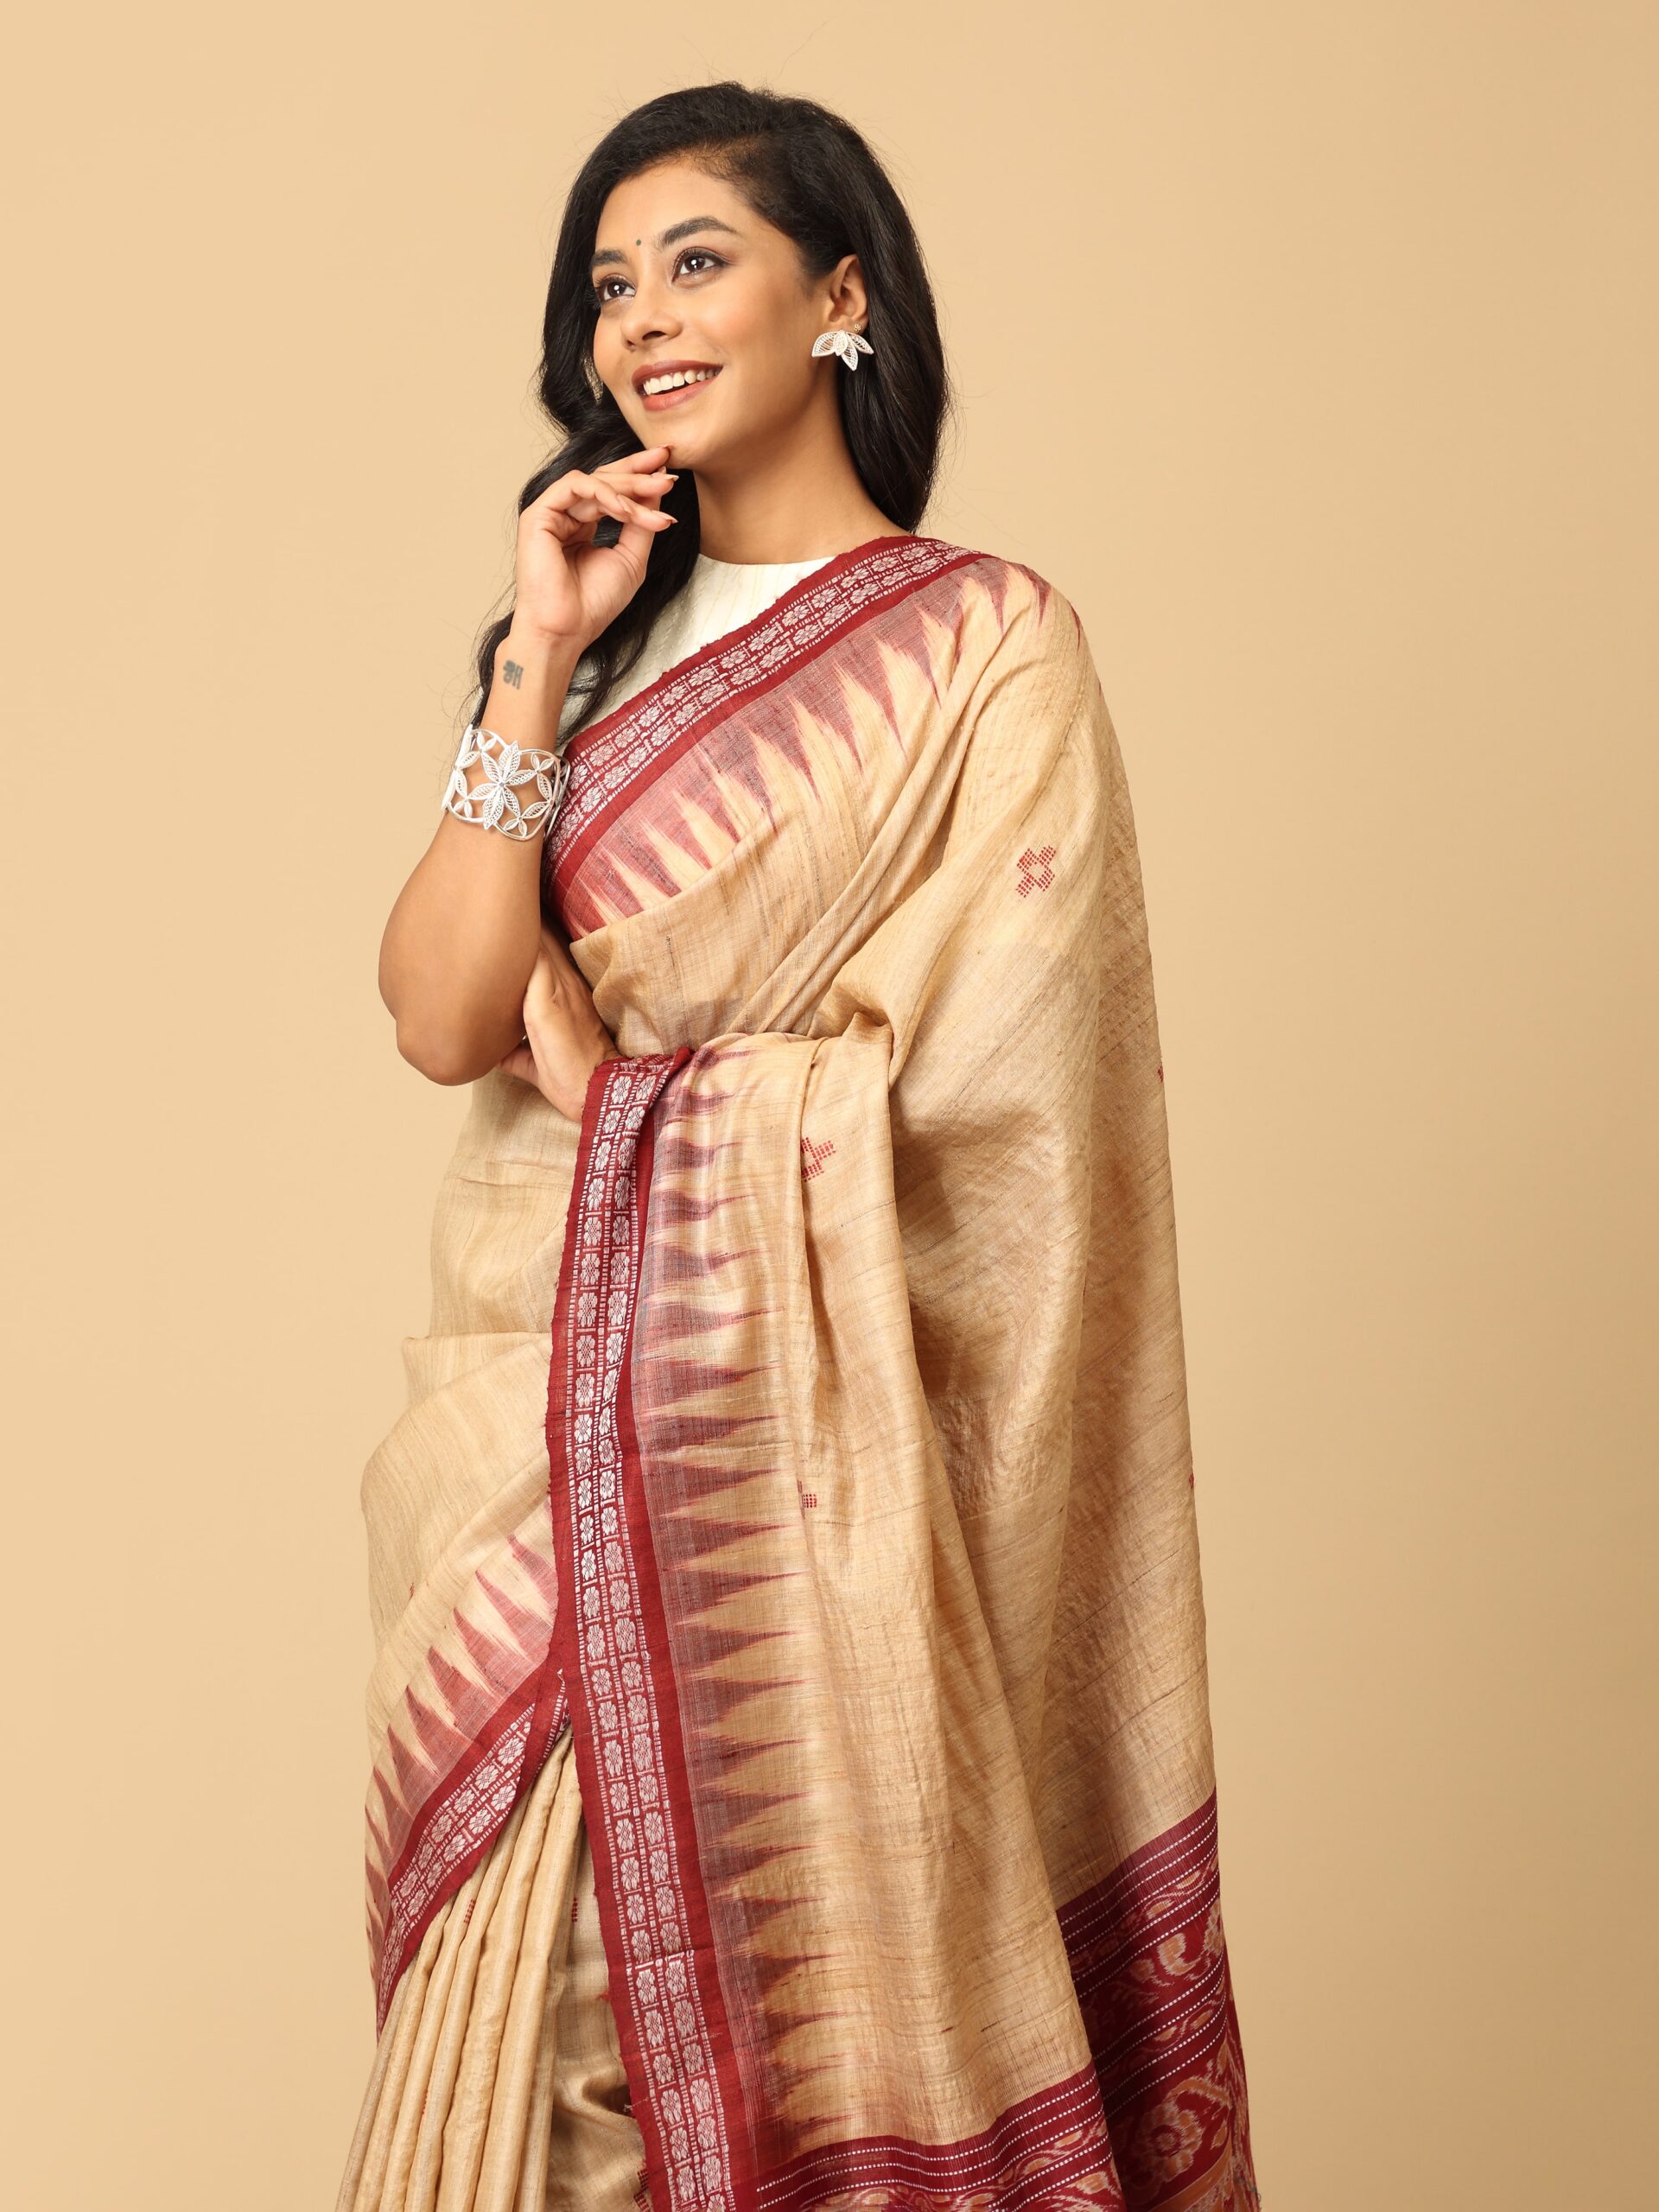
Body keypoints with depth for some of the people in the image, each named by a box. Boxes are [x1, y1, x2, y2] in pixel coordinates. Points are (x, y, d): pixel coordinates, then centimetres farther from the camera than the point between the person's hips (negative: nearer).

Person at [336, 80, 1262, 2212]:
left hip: (784, 1427, -5)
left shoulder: (985, 643, -4)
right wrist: (540, 661, -7)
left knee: (792, 2003, 4)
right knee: (527, 2010, 10)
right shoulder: (605, 635, 11)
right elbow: (440, 1015, -2)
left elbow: (956, 1077, -14)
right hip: (539, 1422, 5)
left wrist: (598, 1069, -3)